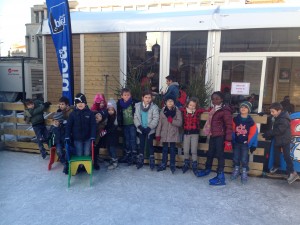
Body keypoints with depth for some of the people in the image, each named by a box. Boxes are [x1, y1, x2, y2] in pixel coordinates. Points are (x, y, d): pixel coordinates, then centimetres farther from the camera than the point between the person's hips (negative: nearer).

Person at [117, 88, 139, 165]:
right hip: (124, 125, 4)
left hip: (132, 124, -3)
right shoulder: (119, 103, 1)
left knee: (133, 138, -3)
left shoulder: (134, 102, -10)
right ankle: (127, 154, 22)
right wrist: (119, 123, 5)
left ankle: (133, 155, 4)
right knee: (127, 139, 12)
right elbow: (118, 114, 9)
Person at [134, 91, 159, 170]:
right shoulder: (138, 106, -1)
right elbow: (136, 117, -1)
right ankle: (140, 161, 24)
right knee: (141, 144, 12)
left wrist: (149, 127, -18)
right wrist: (139, 126, -12)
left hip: (150, 129, -3)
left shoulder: (154, 107, -10)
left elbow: (155, 119, -13)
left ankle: (152, 161, 17)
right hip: (141, 129, 3)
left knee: (150, 144, 2)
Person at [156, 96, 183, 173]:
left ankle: (172, 165, 19)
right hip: (164, 134, 2)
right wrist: (158, 134, 1)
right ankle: (163, 164, 23)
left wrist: (172, 120, -24)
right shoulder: (163, 111, 4)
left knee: (172, 149, 6)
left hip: (173, 134, -2)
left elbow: (180, 123, -7)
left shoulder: (177, 111, -2)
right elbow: (159, 123, 3)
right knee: (164, 149, 12)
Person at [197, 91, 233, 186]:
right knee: (210, 153, 20)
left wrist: (228, 140, -20)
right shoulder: (213, 110, 14)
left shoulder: (225, 110, -12)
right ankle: (207, 169, 40)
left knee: (220, 155, -4)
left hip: (220, 136, -8)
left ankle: (220, 177, 3)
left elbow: (229, 126, -16)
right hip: (213, 136, 8)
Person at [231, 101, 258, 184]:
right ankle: (236, 170, 28)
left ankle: (244, 173, 13)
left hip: (245, 143, -2)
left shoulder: (251, 121, -8)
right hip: (236, 142, 2)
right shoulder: (235, 119, -3)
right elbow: (232, 130, 2)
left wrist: (252, 145, -4)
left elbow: (253, 133, -4)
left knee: (244, 159, -2)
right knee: (235, 158, 10)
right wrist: (232, 141, 0)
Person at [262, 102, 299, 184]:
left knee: (286, 156, -7)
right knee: (276, 154, 19)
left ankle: (292, 172, -1)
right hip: (278, 140, 9)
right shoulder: (278, 118, 6)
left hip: (285, 140, -9)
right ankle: (276, 166, 38)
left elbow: (278, 131, -28)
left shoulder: (284, 120, -25)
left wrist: (267, 134, -22)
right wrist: (269, 136, 2)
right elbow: (275, 130, 10)